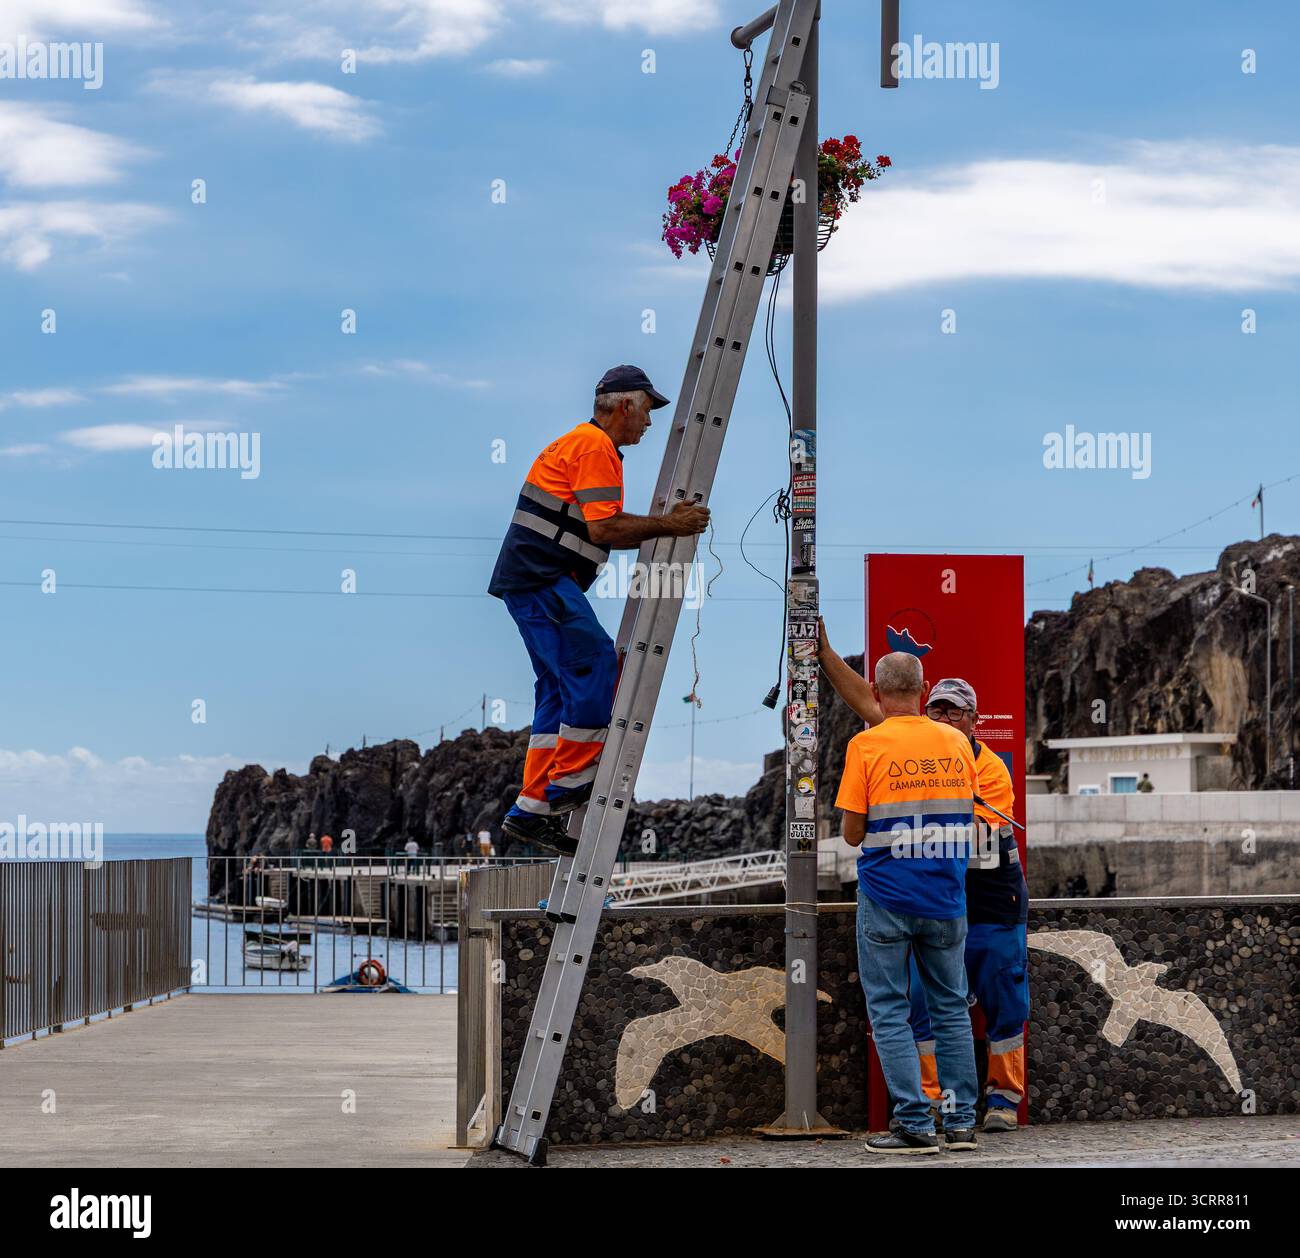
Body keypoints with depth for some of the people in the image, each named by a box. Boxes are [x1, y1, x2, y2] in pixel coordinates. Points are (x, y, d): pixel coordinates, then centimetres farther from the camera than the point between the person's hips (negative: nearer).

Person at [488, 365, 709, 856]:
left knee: (560, 687, 8)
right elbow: (604, 529, -18)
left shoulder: (582, 442, 25)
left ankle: (532, 810, 6)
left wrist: (667, 522, 15)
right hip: (544, 578, -11)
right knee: (596, 662, -13)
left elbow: (609, 527, 23)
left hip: (530, 582, 11)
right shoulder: (596, 446, -9)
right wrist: (665, 526, -11)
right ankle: (571, 780, -10)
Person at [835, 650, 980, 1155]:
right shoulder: (956, 743, 4)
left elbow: (852, 833, -8)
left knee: (890, 1012, 3)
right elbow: (967, 821, 13)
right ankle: (962, 1123, 13)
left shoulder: (866, 745, -9)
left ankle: (916, 1125, -2)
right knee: (951, 1008, 13)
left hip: (886, 898, -4)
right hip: (946, 899, 4)